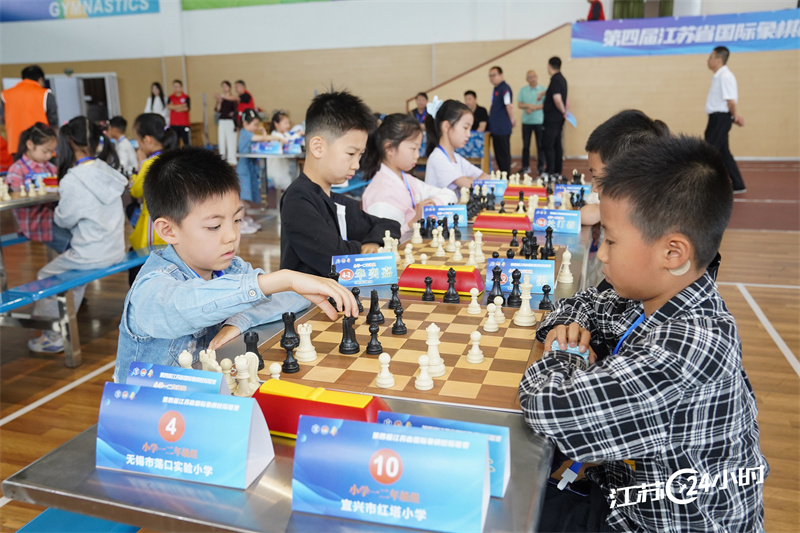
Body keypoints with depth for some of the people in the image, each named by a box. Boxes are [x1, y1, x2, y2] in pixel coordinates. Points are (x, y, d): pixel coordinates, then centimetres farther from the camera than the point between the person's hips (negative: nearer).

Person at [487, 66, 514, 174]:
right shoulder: (496, 89, 16)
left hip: (502, 128, -10)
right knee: (498, 154, 14)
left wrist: (512, 120, -10)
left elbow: (509, 106, -22)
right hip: (495, 128, 10)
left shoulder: (504, 88, -14)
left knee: (503, 154, -4)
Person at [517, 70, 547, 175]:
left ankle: (540, 167, 7)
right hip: (526, 122, 2)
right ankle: (525, 167, 12)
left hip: (540, 121, -2)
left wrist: (533, 108, -14)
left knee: (540, 145, 0)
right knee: (526, 145, 3)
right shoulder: (523, 90, 10)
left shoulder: (543, 89, 3)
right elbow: (519, 104, 3)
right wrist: (528, 105, -14)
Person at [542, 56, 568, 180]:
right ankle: (558, 172, 17)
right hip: (558, 118, 10)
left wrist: (563, 112, -11)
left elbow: (557, 99, -24)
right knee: (557, 145, 12)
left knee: (547, 145, -7)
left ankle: (550, 173, -7)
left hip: (552, 118, -10)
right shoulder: (562, 79, 14)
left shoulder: (555, 80, -16)